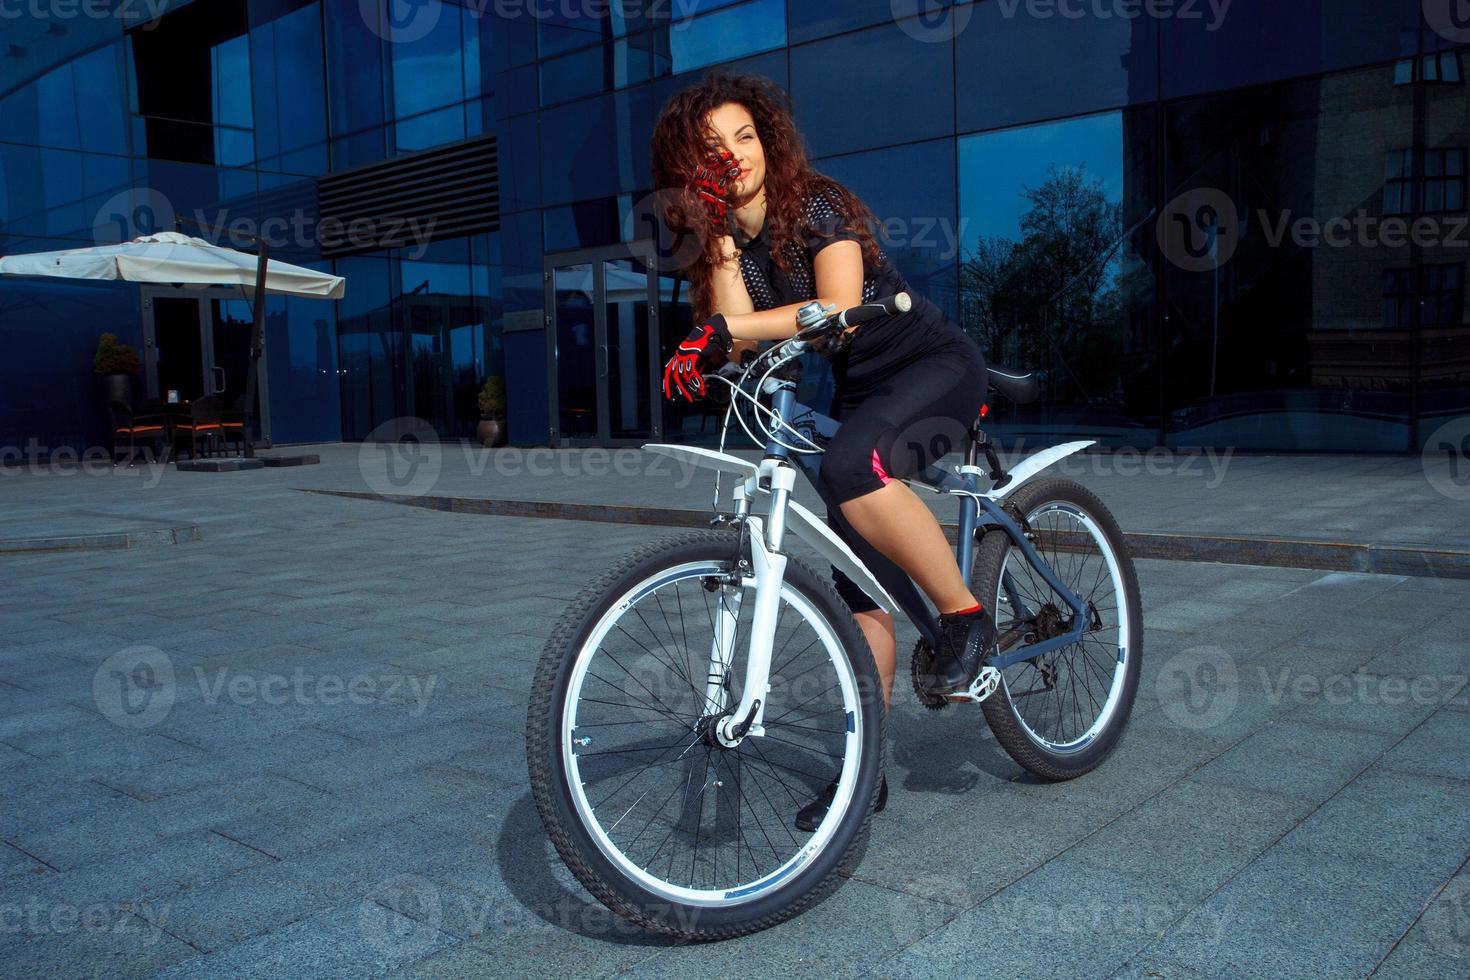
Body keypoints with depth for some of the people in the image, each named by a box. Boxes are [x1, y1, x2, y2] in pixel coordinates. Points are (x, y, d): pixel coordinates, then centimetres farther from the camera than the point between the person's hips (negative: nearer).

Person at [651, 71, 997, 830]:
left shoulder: (815, 206, -13)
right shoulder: (724, 240, 3)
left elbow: (841, 306, -30)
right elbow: (737, 331, -14)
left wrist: (727, 331, -39)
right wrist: (719, 242, -20)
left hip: (934, 366, -6)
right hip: (857, 390, 6)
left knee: (853, 464, -39)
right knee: (856, 585, -1)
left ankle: (964, 615, -19)